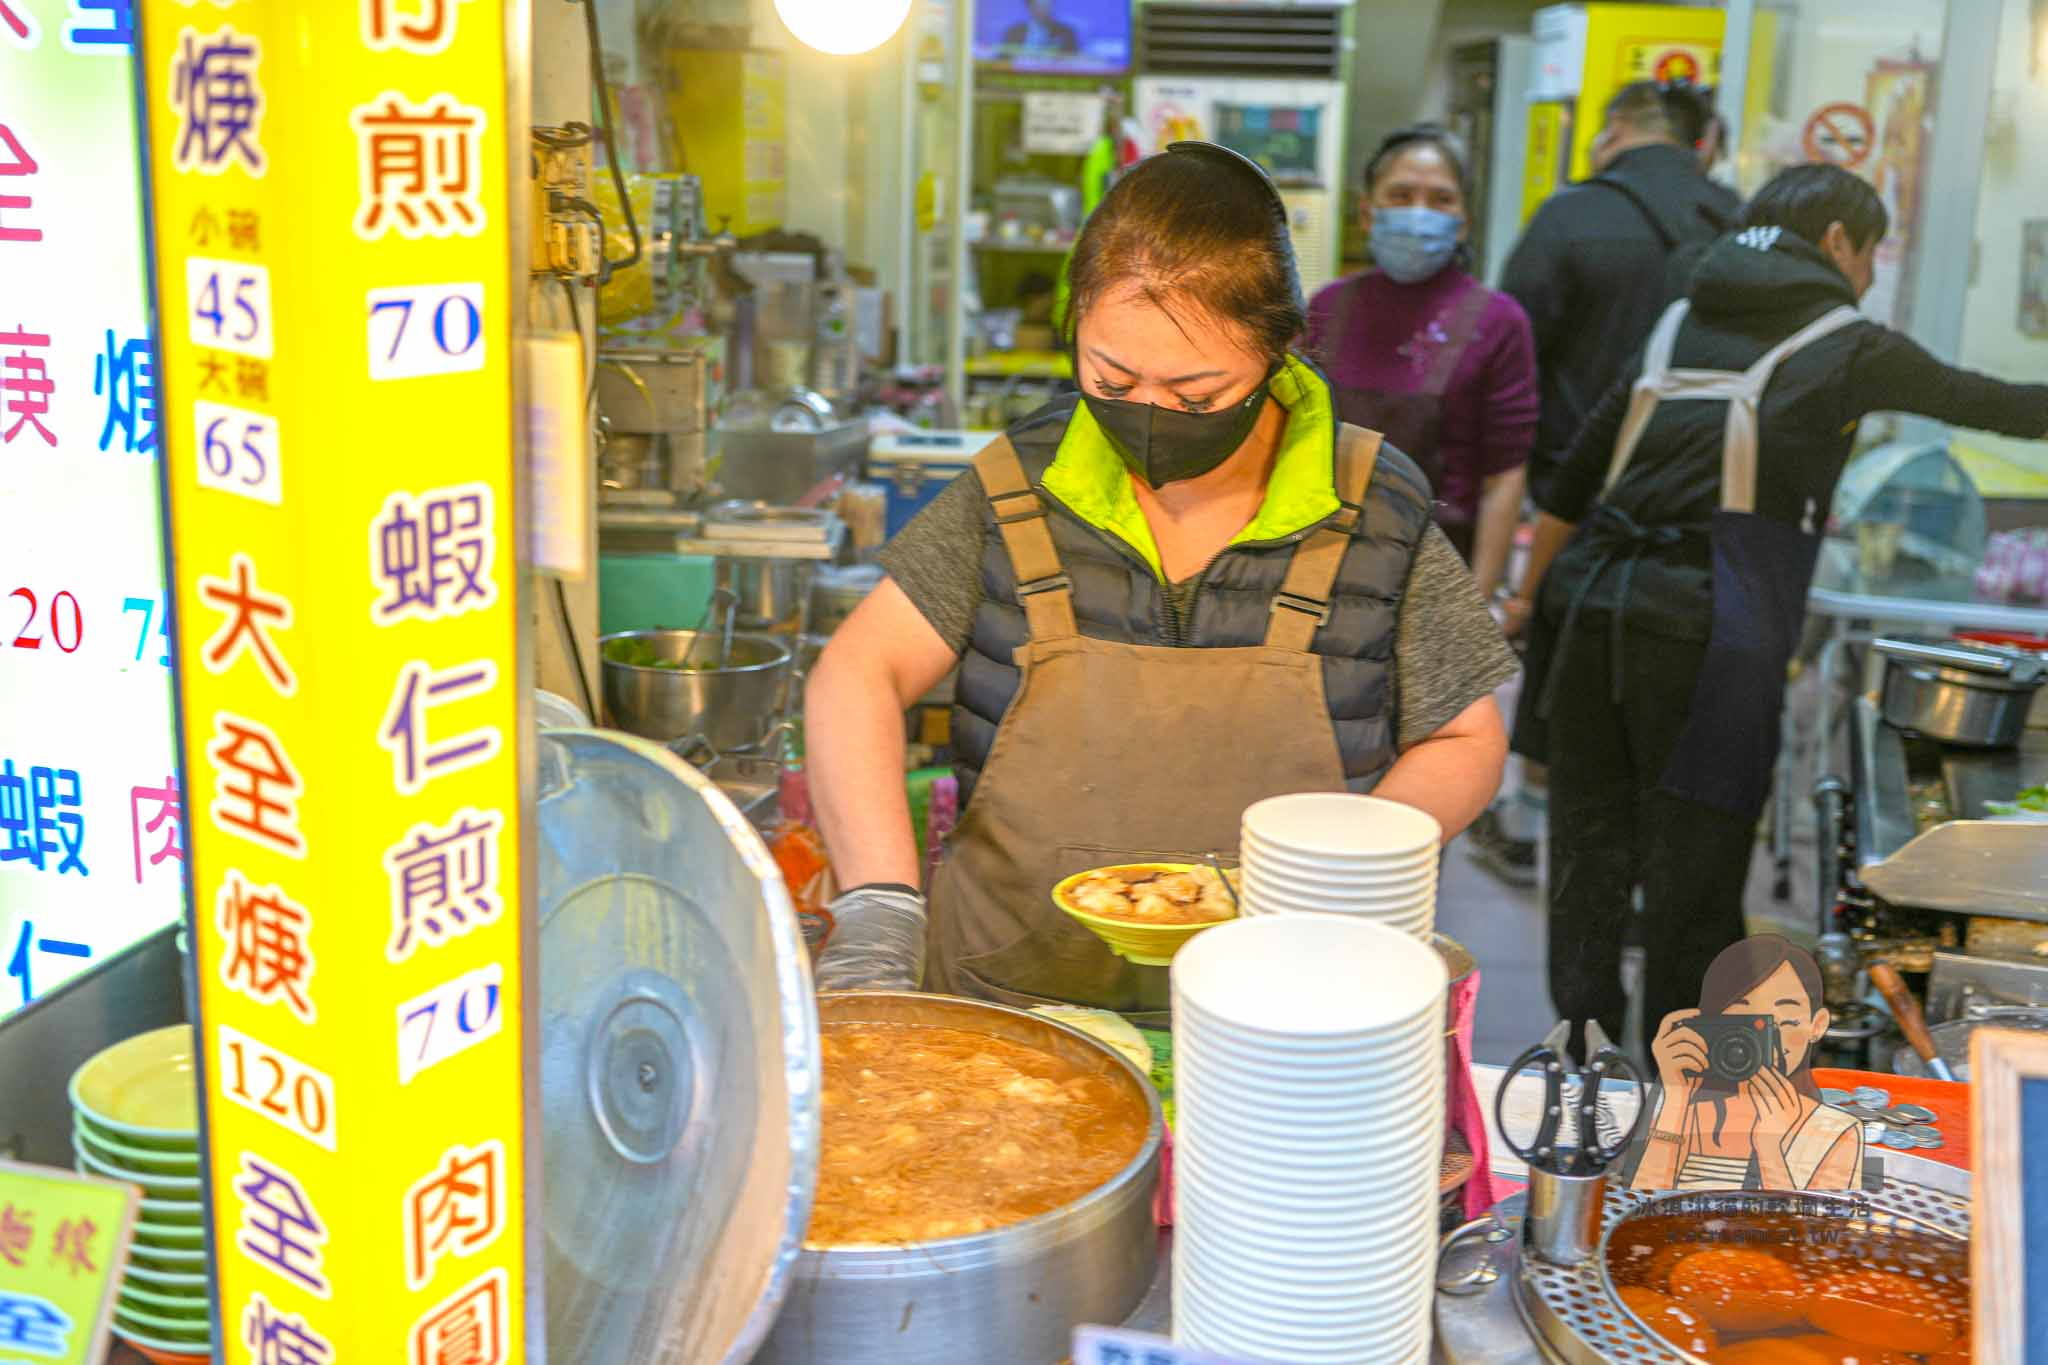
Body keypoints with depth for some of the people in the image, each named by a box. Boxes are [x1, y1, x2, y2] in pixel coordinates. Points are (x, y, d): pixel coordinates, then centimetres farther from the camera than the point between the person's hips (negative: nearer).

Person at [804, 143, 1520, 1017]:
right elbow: (857, 678, 0)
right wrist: (879, 906, -15)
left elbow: (1465, 743, 7)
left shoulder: (1377, 515, 0)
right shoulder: (1018, 486, 2)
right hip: (1009, 1004, -1)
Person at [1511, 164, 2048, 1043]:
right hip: (1704, 634, -5)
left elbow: (1568, 486, 17)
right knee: (1693, 866, 5)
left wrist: (1531, 601, 23)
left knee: (1587, 854, 11)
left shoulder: (1679, 322, 19)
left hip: (1589, 608, 5)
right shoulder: (1845, 347, 5)